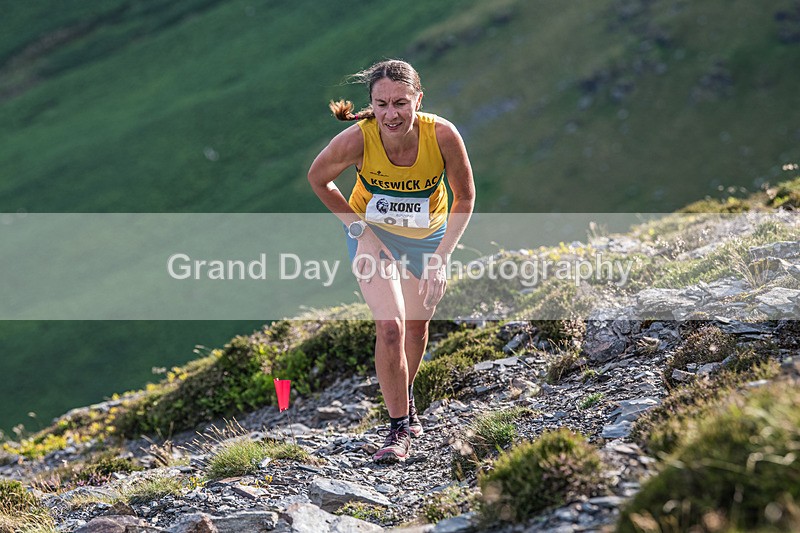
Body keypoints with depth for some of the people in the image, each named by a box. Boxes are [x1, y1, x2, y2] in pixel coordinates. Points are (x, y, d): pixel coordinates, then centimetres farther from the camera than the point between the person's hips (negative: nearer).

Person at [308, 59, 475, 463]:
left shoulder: (442, 135, -31)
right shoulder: (358, 140, -33)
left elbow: (465, 197, -14)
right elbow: (318, 178, -11)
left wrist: (442, 256, -17)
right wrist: (358, 228, -13)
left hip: (427, 237, 2)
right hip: (373, 234, -2)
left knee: (416, 326, 18)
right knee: (390, 327, -17)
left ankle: (405, 396, 47)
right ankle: (399, 429, -2)